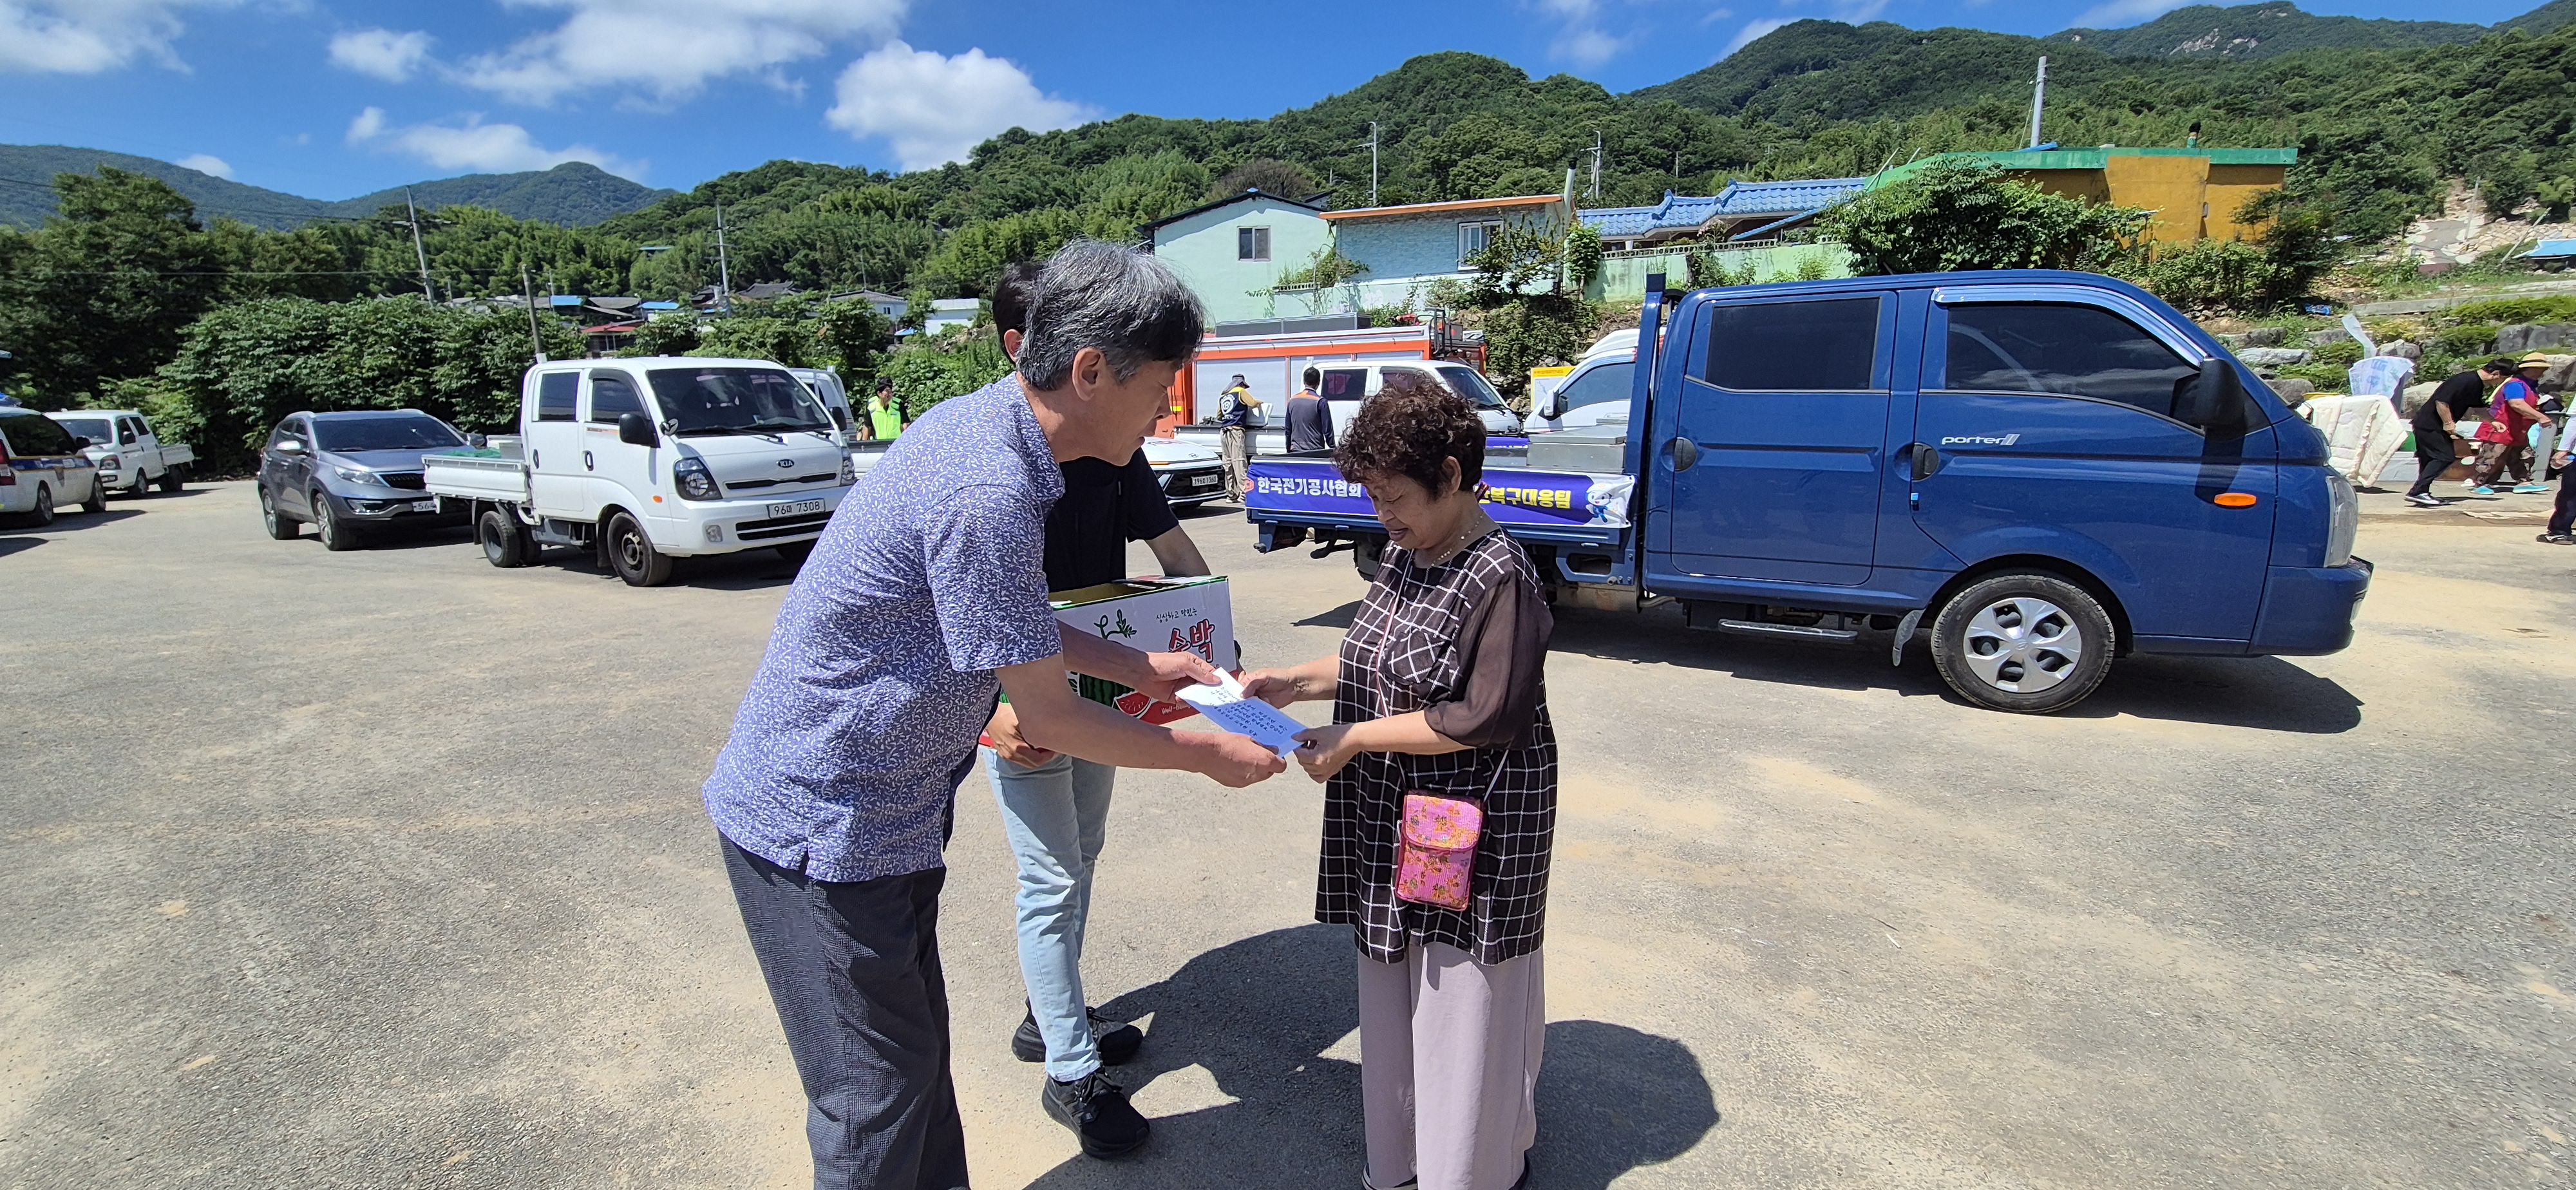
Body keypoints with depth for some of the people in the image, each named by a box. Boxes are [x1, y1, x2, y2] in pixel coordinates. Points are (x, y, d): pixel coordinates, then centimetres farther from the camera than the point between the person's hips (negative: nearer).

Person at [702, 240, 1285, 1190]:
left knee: (917, 1051, 23)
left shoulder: (987, 427, 1)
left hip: (879, 811, 9)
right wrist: (1203, 753, -8)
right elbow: (1048, 718, -21)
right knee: (876, 1094, 9)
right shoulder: (987, 489, -30)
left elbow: (1010, 624, 15)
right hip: (821, 826, -9)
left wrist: (1140, 667, 12)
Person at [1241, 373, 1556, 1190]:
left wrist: (1353, 740, -20)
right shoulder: (1404, 555, 6)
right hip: (1394, 823, 8)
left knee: (1463, 996, 9)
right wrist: (1295, 684, 3)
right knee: (1396, 988, 20)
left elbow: (1486, 719, -23)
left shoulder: (1499, 578, -20)